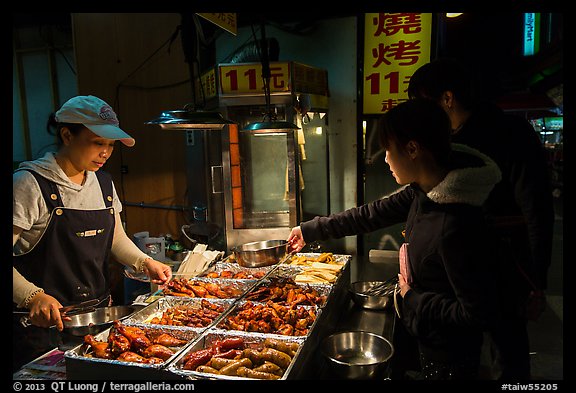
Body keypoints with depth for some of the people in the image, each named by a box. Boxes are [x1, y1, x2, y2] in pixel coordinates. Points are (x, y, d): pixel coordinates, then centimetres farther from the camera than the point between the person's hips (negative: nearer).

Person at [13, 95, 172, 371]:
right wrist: (33, 297, -32)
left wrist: (145, 263, -3)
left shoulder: (104, 183, 5)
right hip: (44, 320, -6)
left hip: (99, 313, 6)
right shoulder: (30, 183, -14)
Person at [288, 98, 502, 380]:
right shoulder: (423, 191, -8)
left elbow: (479, 314, -30)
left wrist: (413, 299, -17)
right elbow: (372, 214, 3)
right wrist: (310, 230, 9)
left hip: (447, 358, -7)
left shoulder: (456, 225, -35)